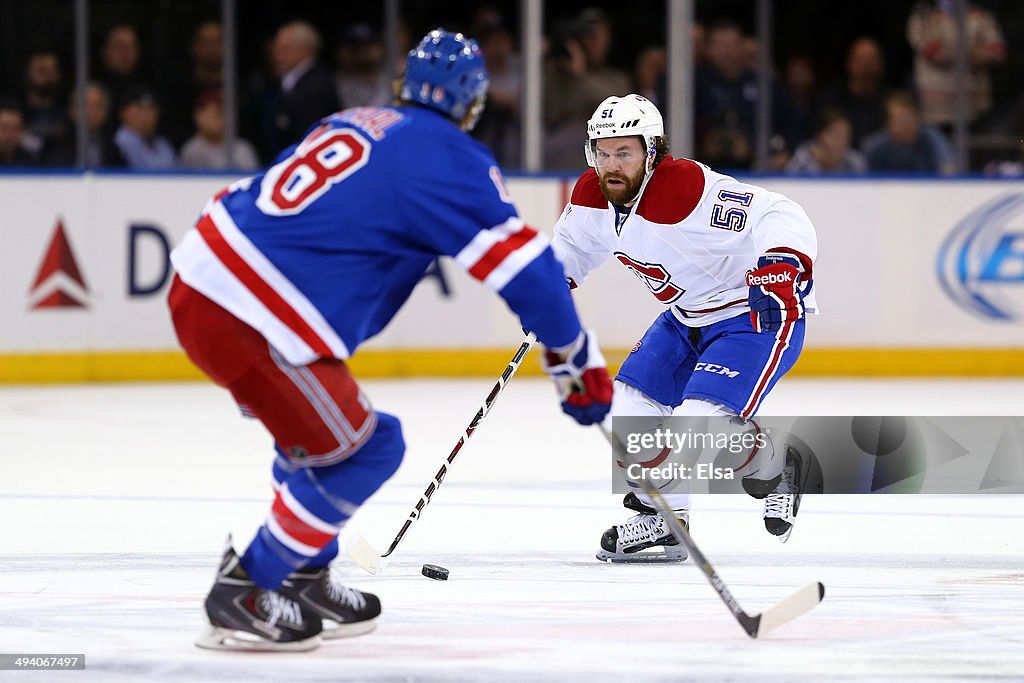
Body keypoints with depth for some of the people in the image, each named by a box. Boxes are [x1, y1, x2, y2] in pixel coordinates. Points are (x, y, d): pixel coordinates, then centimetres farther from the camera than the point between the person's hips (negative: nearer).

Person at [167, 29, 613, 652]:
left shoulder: (355, 124, 20)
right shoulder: (445, 154, -5)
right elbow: (521, 263, -9)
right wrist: (576, 360, -1)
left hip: (201, 273, 9)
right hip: (248, 321, -9)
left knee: (320, 430, 26)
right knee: (360, 452, 4)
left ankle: (304, 583, 32)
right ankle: (241, 596, 7)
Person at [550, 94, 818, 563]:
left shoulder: (688, 188, -32)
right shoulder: (594, 194, -7)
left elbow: (781, 218, -37)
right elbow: (573, 242, 17)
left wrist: (782, 265, -54)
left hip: (760, 312, -9)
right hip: (687, 317, 9)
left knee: (700, 424, -21)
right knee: (631, 402, 6)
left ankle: (773, 467, 9)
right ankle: (662, 517, 21)